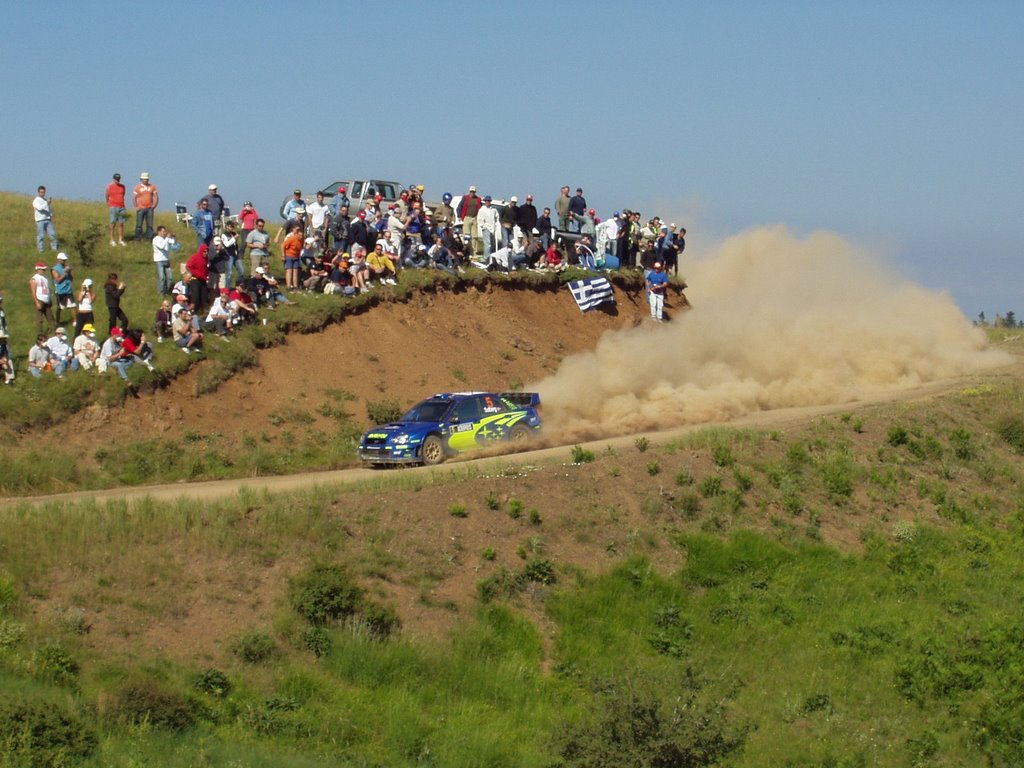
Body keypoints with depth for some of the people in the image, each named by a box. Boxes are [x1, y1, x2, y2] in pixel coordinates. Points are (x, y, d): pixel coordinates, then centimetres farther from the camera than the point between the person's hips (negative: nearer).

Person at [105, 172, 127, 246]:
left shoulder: (122, 186, 11)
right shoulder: (109, 187, 0)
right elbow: (107, 197, 7)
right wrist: (109, 205, 11)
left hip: (121, 207, 4)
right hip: (113, 207, -4)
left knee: (121, 224, 3)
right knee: (113, 223, -5)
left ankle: (120, 240, 7)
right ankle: (112, 240, -1)